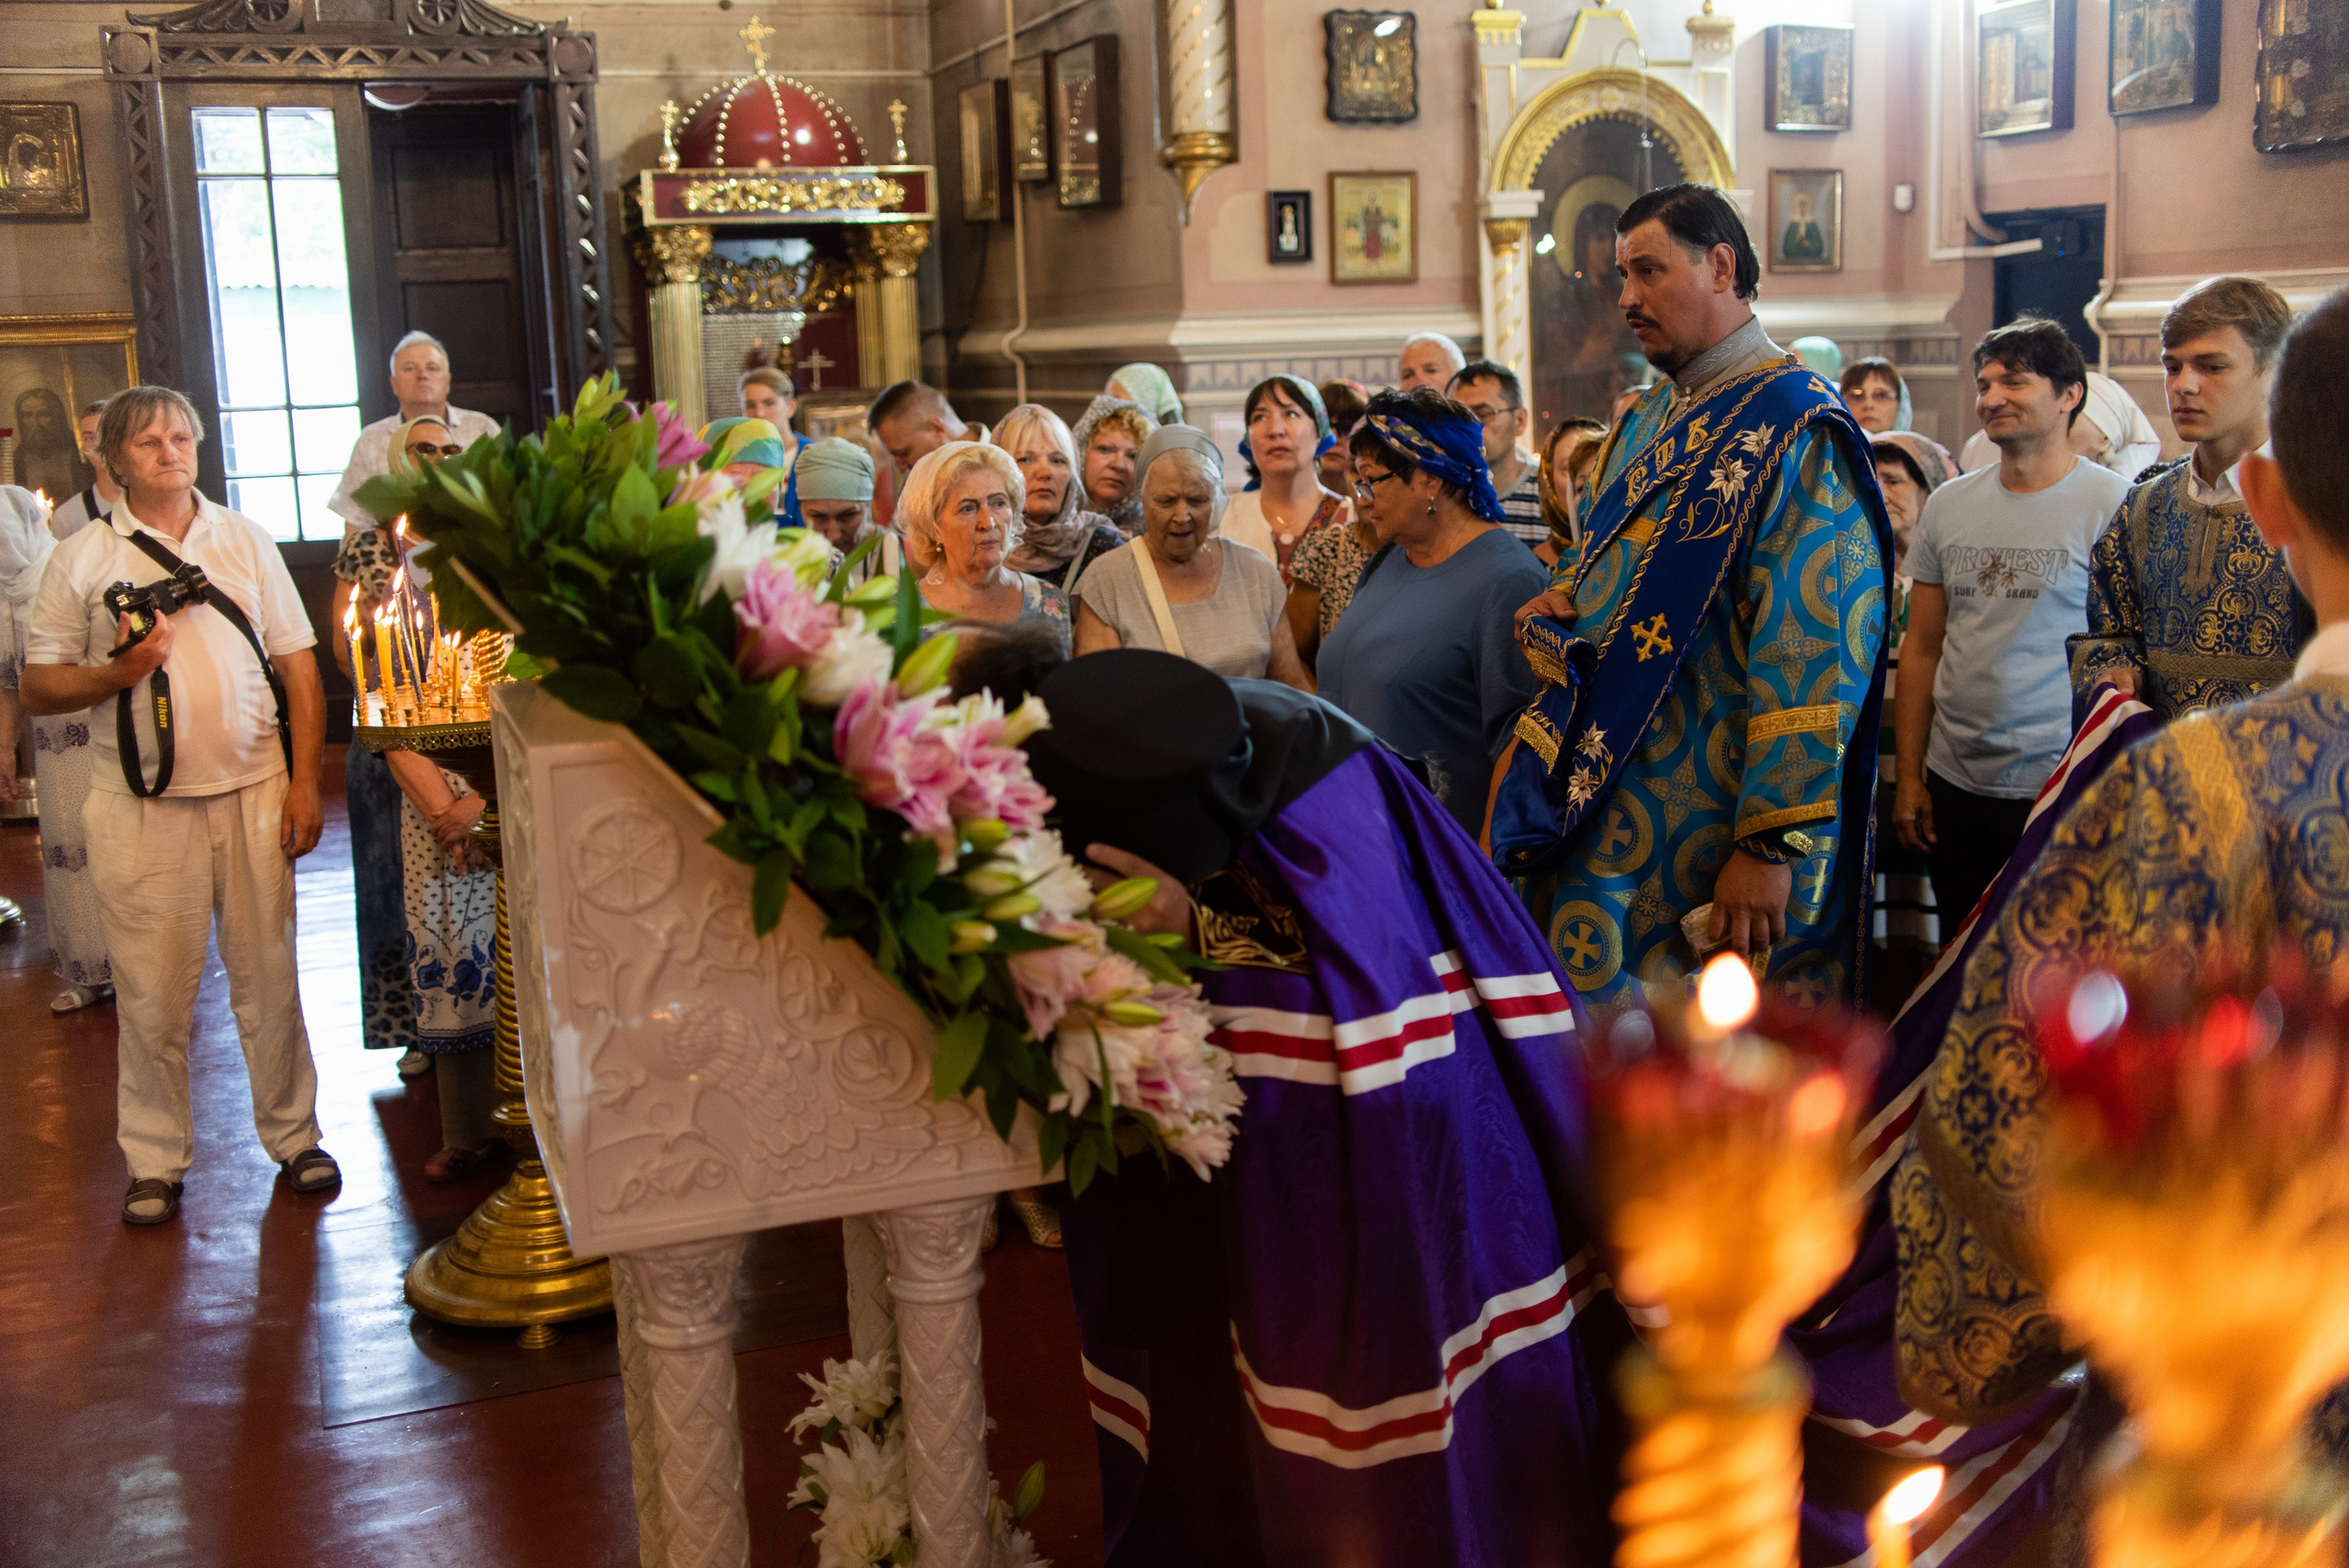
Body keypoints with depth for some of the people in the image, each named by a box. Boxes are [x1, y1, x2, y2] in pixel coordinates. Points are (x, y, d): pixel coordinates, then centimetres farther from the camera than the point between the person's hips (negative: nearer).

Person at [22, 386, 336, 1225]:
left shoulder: (245, 539, 8)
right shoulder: (80, 559, 3)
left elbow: (298, 667, 8)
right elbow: (38, 686, 4)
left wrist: (305, 782, 1)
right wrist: (116, 674, -15)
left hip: (253, 792, 1)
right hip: (142, 805, -1)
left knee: (269, 975, 7)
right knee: (153, 991, 3)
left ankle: (293, 1134, 21)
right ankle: (155, 1161, 16)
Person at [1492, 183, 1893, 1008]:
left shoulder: (1796, 430, -13)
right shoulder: (1644, 425, 14)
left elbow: (1813, 654, -20)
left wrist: (1773, 843, -23)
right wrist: (1552, 608, 1)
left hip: (1710, 831, -8)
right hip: (1606, 806, 8)